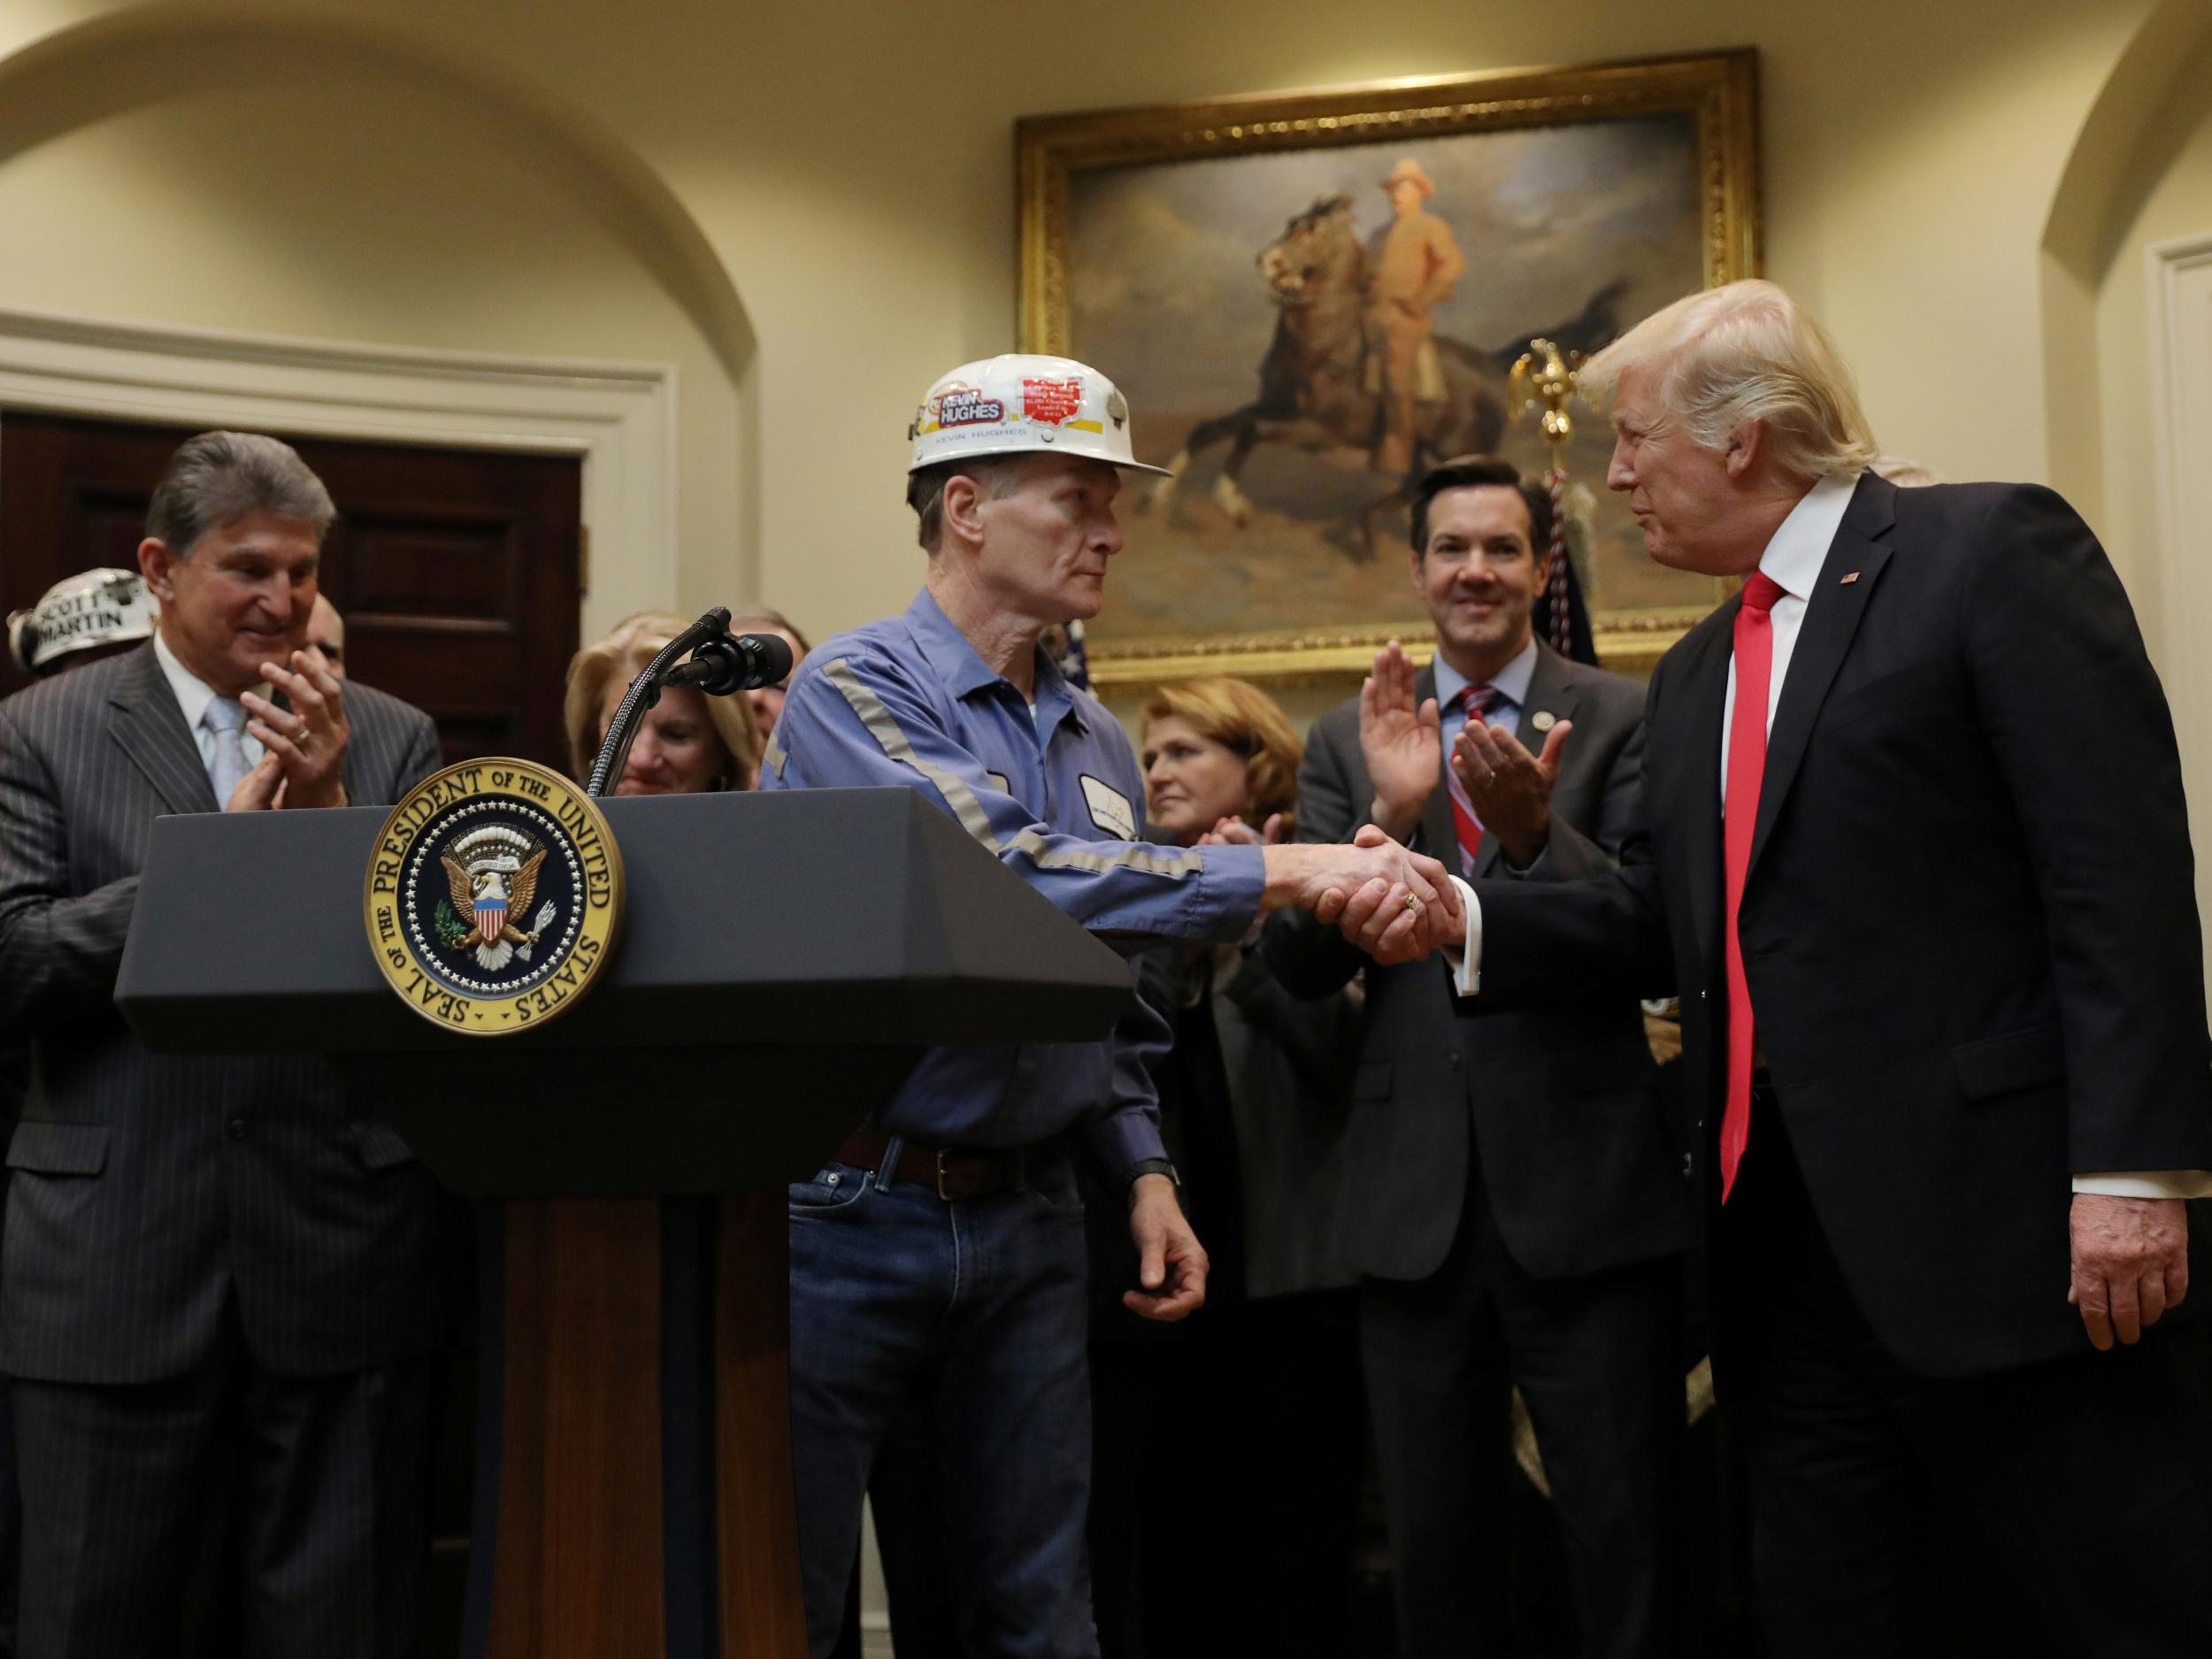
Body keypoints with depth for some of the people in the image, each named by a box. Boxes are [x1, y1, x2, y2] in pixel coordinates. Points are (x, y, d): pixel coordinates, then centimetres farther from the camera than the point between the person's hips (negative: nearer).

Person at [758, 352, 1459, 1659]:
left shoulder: (1098, 740, 12)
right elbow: (1002, 877, -26)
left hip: (1029, 1217, 6)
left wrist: (1146, 1173, 5)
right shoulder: (857, 692, -10)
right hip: (853, 1203, -6)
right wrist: (1282, 876, -29)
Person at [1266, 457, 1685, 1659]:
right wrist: (1389, 816, -14)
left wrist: (1536, 835, -25)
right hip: (1415, 1203, 3)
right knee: (1436, 1562, 12)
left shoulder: (1623, 721, 2)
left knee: (1630, 1555, 1)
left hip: (1587, 1198, -3)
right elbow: (1299, 964, 1)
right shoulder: (1350, 739, 10)